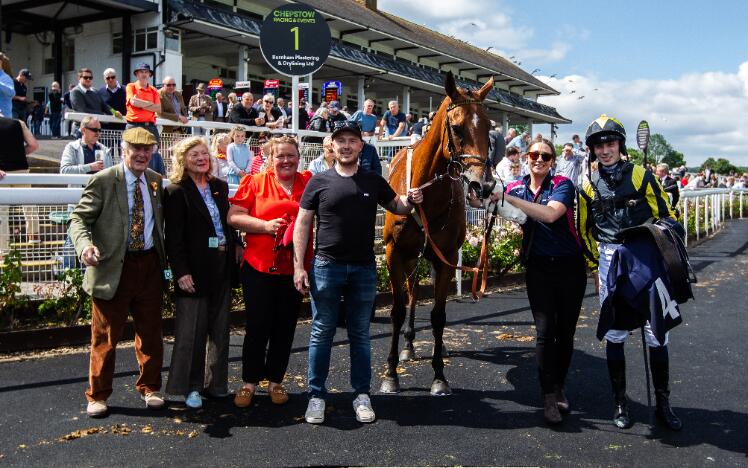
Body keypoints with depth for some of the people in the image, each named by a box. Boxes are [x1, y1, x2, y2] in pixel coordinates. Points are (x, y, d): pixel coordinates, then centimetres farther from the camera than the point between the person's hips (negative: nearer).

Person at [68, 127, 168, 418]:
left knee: (150, 332, 13)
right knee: (105, 336, 6)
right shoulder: (103, 181, -7)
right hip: (113, 268, -4)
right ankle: (97, 395, 22)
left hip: (149, 265, 4)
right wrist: (85, 245, -29)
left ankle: (149, 388, 30)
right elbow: (79, 218, -9)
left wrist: (163, 259, 6)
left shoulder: (156, 181, 9)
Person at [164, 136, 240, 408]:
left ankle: (216, 383, 24)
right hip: (194, 270, -6)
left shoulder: (220, 187, 12)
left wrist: (236, 245, 5)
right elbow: (174, 238, -12)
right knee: (192, 331, 1)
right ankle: (191, 387, 13)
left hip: (222, 267, 6)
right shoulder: (176, 192, -7)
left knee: (219, 328, 12)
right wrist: (181, 272, -17)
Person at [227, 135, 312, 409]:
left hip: (294, 269, 2)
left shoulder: (309, 183, 6)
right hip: (259, 266, -2)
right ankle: (249, 383, 18)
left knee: (285, 327, 11)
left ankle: (276, 381, 26)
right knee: (257, 326, 4)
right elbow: (234, 217, -4)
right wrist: (266, 226, -15)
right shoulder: (256, 182, 1)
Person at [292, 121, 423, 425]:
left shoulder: (374, 182, 5)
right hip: (326, 266, -1)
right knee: (322, 332, 6)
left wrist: (410, 200, -8)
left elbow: (397, 208, 17)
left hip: (364, 269, 2)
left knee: (360, 334, 11)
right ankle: (316, 395, 16)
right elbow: (302, 224, 0)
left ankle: (361, 395, 21)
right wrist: (299, 266, -7)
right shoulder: (319, 182, -1)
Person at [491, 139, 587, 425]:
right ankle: (549, 397, 3)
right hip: (538, 269, 1)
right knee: (545, 332, -5)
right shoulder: (515, 188, 4)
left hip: (570, 266, -1)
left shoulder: (562, 185, -7)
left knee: (565, 331, 8)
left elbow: (551, 214, -27)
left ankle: (559, 387, 26)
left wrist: (509, 198, -31)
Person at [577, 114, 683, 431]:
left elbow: (666, 216, 4)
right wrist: (594, 266, 12)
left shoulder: (641, 176, 0)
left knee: (657, 333, 2)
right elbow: (585, 230, 15)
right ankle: (620, 403, 17)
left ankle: (663, 404, 17)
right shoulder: (589, 186, 6)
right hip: (611, 260, 1)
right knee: (614, 335, 3)